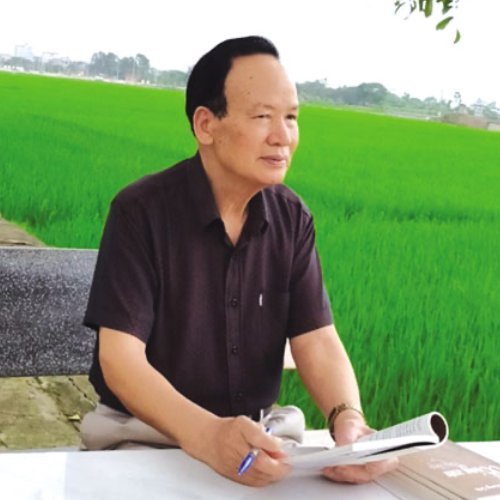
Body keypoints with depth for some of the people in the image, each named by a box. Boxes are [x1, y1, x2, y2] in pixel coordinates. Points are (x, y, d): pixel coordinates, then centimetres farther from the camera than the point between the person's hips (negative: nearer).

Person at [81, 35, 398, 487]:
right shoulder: (141, 212, -15)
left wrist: (348, 417, -29)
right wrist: (207, 435, -38)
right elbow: (120, 358, -20)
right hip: (145, 434, -4)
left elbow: (318, 342, -7)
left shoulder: (292, 219, -2)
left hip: (260, 435, 4)